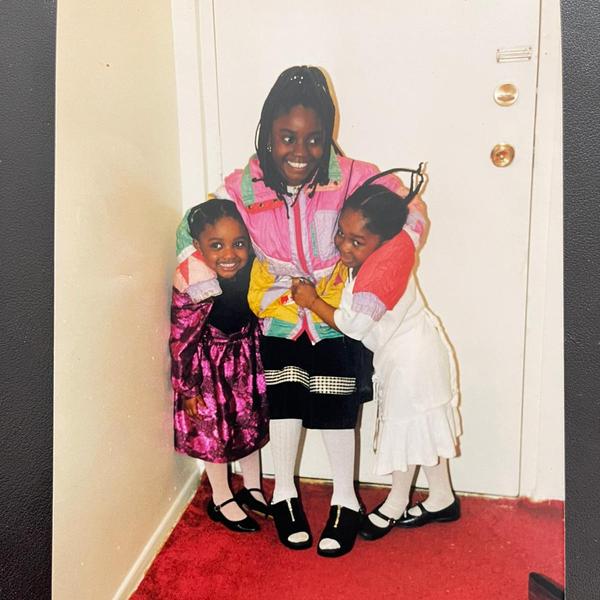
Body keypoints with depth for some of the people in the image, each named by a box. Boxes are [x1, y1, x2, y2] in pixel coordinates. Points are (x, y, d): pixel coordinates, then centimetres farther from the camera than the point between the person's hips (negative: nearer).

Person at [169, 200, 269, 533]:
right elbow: (182, 341, -22)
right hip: (209, 367, -5)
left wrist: (261, 363, 9)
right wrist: (188, 388, -15)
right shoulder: (193, 288, -32)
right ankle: (222, 500, 33)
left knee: (252, 424, 19)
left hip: (246, 361, 6)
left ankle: (253, 489, 42)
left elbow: (256, 322, 0)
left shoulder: (252, 274, -17)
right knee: (214, 431, 11)